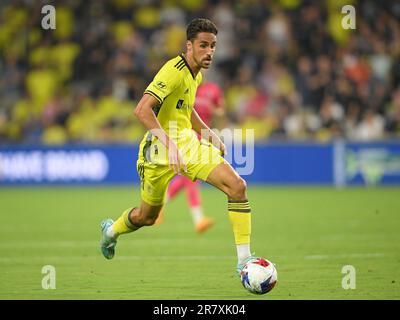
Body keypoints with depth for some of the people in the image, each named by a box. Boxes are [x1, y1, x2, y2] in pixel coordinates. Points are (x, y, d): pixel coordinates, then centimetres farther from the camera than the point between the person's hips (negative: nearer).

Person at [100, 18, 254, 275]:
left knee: (238, 186, -15)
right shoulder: (175, 71, -21)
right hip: (160, 149, -7)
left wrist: (208, 133, 17)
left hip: (188, 143, 7)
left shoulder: (196, 74, 7)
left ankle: (244, 260, -14)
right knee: (147, 217, 12)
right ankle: (111, 230, 48)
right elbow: (142, 109, -32)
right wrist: (169, 144, -40)